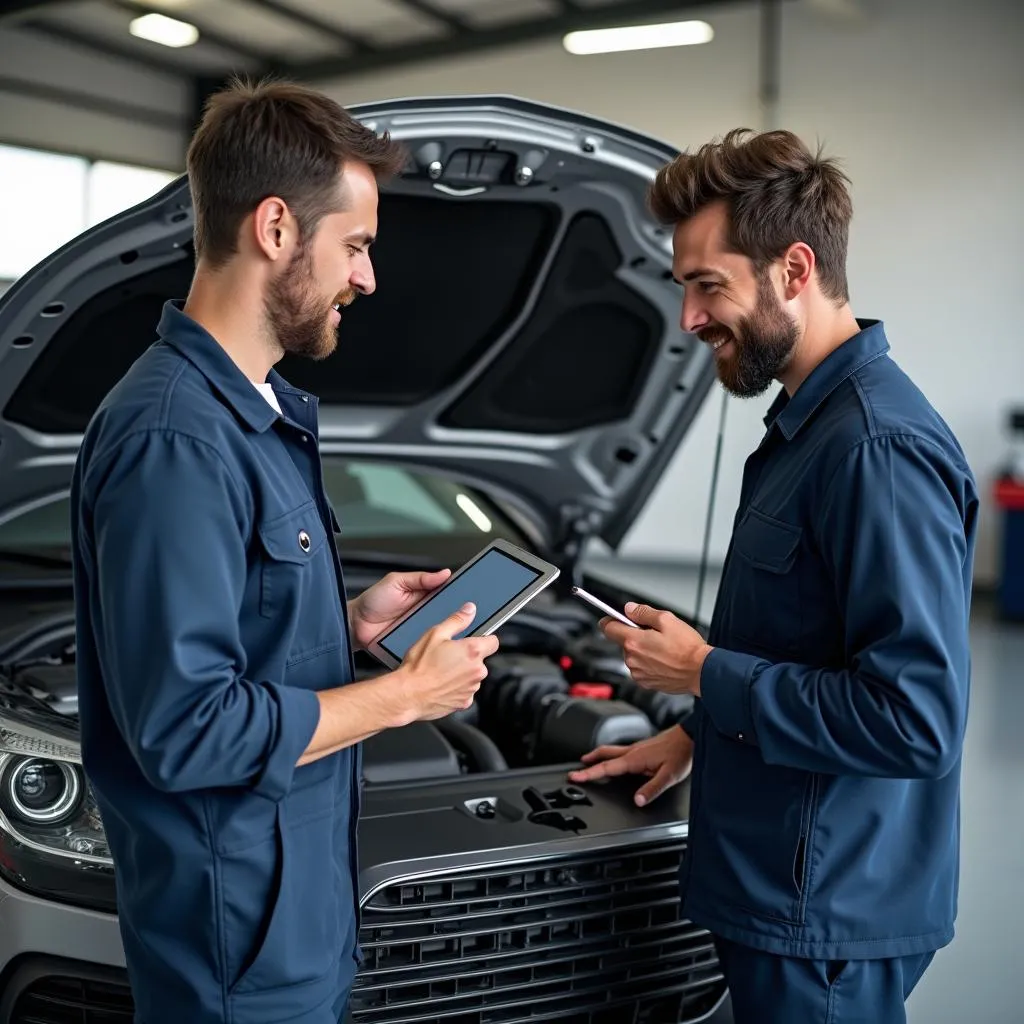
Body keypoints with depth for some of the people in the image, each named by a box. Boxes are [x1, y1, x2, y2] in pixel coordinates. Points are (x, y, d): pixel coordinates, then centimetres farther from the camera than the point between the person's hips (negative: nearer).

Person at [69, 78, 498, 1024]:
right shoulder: (174, 440, -25)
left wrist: (353, 623, 4)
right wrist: (403, 695, -18)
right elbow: (188, 728, -27)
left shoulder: (257, 414, 9)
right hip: (240, 930, -9)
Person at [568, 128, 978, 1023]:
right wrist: (695, 733, 17)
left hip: (828, 914, -9)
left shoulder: (879, 448, -24)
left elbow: (915, 716, -28)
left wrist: (703, 672, -20)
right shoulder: (809, 421, 9)